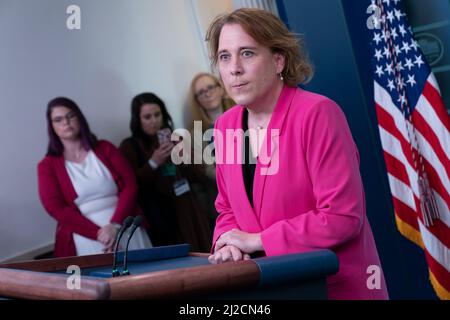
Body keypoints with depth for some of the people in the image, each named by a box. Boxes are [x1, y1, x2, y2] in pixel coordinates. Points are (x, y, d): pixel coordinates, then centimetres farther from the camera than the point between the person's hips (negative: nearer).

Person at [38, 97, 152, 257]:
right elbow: (56, 208, -4)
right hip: (86, 240, -1)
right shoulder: (48, 166, 7)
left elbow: (129, 185, 2)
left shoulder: (105, 148, 11)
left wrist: (115, 224, -13)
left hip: (127, 230, 2)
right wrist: (98, 233, -14)